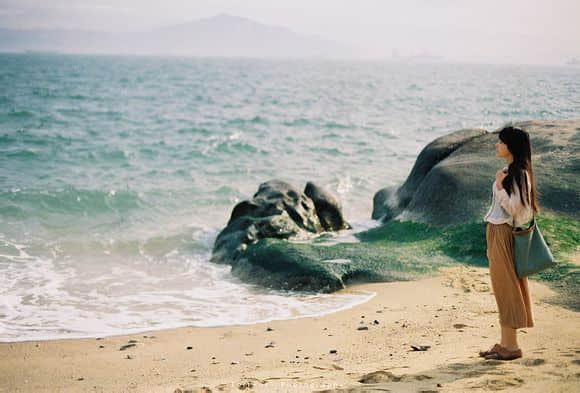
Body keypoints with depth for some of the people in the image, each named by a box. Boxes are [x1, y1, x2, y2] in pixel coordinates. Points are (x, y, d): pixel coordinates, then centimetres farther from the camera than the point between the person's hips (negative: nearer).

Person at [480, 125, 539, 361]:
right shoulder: (508, 172, 15)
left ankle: (511, 346, -2)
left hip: (503, 233, -10)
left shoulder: (519, 173, -14)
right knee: (502, 288, 10)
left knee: (506, 287, -6)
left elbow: (514, 208, -20)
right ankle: (505, 343, 15)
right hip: (496, 232, 10)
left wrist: (500, 187, -24)